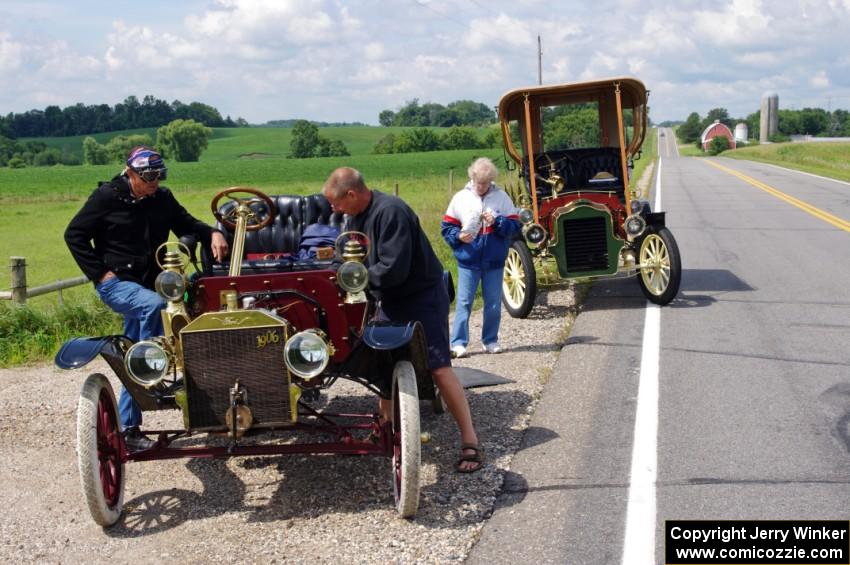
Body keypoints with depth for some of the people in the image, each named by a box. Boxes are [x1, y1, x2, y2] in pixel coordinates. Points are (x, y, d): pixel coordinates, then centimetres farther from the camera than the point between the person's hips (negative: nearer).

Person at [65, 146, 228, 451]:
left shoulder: (162, 198, 2)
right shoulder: (108, 196, -11)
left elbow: (187, 224, 9)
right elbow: (74, 234, -7)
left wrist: (212, 233, -13)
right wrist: (99, 273, -14)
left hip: (146, 285, 5)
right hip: (115, 283, -5)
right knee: (153, 305, -36)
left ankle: (127, 428, 19)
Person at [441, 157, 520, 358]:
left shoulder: (502, 197, 3)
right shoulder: (461, 197, 1)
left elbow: (515, 226, 1)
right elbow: (447, 226, 4)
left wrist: (497, 221, -15)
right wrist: (458, 236, -15)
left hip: (494, 261, 1)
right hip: (468, 260, -1)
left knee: (493, 303, 9)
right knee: (464, 302, -1)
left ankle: (490, 340, 23)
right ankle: (458, 342, 2)